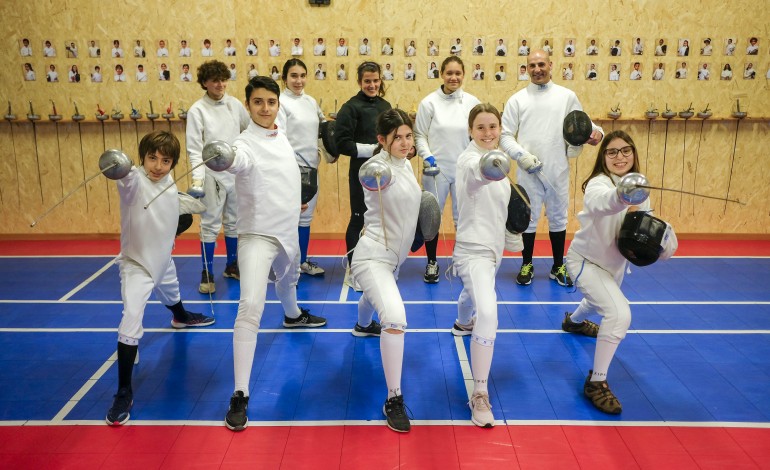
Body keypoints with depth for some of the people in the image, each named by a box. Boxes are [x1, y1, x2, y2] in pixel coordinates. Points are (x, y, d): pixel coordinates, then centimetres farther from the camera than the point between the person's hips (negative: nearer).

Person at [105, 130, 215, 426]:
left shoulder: (167, 181, -5)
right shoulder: (135, 181, -26)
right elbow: (125, 178, -52)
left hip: (163, 259, 7)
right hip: (137, 265, -7)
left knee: (170, 294, 35)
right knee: (131, 326, -19)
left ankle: (181, 318, 70)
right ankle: (124, 393, -10)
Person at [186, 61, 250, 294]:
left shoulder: (234, 104, 1)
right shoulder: (197, 110, -12)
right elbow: (194, 149, -14)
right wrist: (197, 178, -25)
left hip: (236, 172, 5)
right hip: (213, 175, -4)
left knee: (234, 221, 15)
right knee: (210, 225, 1)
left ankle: (231, 265, 30)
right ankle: (207, 274, 11)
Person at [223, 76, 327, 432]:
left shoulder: (280, 136, 2)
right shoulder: (247, 143, -21)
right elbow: (236, 161, -46)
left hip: (287, 229, 8)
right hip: (258, 234, -8)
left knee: (289, 276, 34)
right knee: (251, 307, -21)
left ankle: (293, 316, 68)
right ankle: (240, 394, -17)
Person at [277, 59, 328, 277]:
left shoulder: (311, 101, 9)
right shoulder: (280, 102, -10)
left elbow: (323, 126, 20)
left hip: (310, 166, 7)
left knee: (306, 215, 14)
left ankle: (302, 261, 27)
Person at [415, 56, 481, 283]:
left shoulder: (472, 102, 0)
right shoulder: (429, 102, -6)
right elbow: (419, 135, -2)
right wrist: (427, 156, -17)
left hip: (464, 169, 1)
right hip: (436, 169, -1)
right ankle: (432, 262, 25)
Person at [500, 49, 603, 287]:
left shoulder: (567, 96, 4)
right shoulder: (517, 99, 1)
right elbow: (505, 136, 0)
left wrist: (596, 131, -11)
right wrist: (521, 155, -15)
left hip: (558, 170, 1)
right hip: (528, 171, -1)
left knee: (558, 217, 12)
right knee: (528, 218, 8)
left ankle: (558, 267, 25)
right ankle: (527, 265, 24)